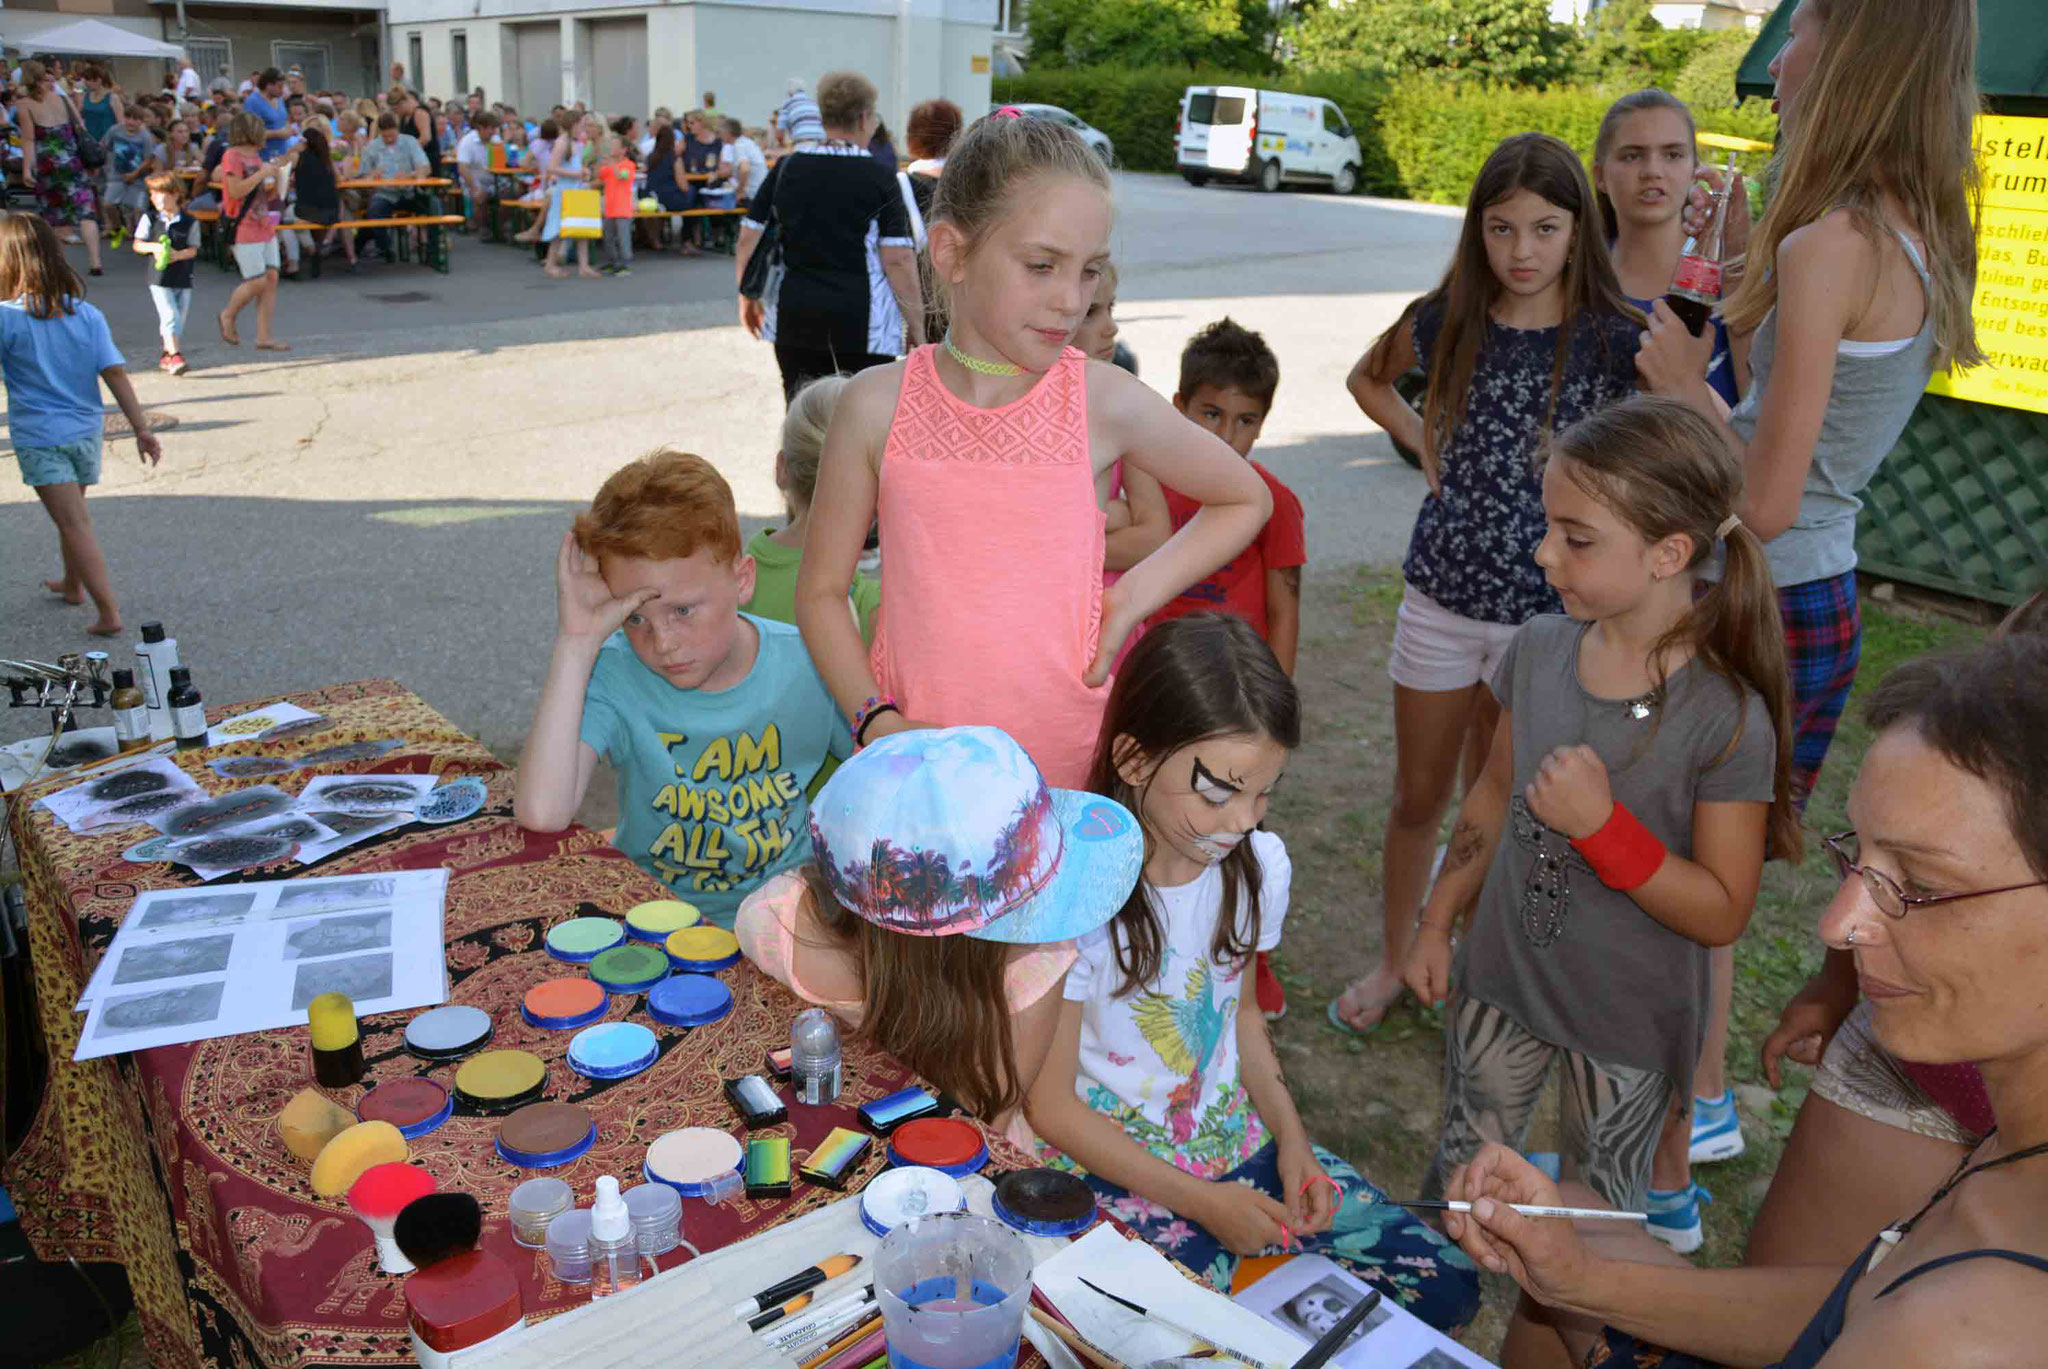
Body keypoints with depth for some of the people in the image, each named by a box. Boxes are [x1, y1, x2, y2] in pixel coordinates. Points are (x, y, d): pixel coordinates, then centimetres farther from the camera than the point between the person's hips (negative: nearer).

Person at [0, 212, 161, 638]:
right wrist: (142, 428, -5)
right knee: (72, 516, 25)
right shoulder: (87, 314, -1)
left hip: (40, 439, -5)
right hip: (86, 432, 5)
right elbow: (114, 372, -4)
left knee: (75, 525, -6)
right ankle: (72, 585, 44)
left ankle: (109, 611, -12)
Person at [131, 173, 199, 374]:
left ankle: (167, 354, 26)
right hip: (160, 277, -2)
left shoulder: (190, 222, 1)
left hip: (183, 278, 2)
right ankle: (175, 357, -20)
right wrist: (154, 247, -15)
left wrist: (177, 255, -21)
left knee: (179, 318, 9)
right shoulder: (149, 218, 3)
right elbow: (138, 244, 5)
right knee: (170, 315, -14)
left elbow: (193, 249, -2)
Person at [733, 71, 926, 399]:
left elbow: (748, 239, 6)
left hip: (793, 318, 4)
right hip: (862, 320, -4)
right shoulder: (878, 178, -5)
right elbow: (898, 259, -11)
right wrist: (917, 328, -5)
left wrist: (747, 298, 20)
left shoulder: (786, 168, 5)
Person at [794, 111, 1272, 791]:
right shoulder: (878, 406, -5)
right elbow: (822, 589, 2)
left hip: (1071, 763, 0)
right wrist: (878, 721, -10)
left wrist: (1139, 593, -3)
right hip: (918, 759, 1)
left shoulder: (1105, 403, -6)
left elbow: (1246, 500, 9)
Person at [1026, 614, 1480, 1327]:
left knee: (1444, 1285, -1)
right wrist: (1201, 1201, -17)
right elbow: (1050, 1105, -15)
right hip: (1114, 1163, -5)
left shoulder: (1258, 863, -7)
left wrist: (1290, 1136, -3)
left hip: (1236, 1136, 5)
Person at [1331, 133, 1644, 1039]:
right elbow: (1368, 379, 18)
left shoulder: (1611, 337, -9)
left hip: (1545, 608, -2)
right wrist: (1426, 446, 6)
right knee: (1418, 796, 13)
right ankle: (1393, 962, 33)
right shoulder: (1448, 320, -2)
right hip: (1442, 597, 2)